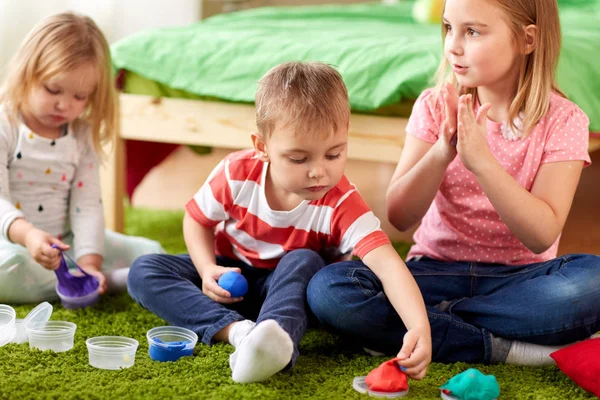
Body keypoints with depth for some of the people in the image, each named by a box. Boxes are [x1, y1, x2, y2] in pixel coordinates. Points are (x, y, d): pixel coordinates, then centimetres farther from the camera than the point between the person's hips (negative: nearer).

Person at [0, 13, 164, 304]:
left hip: (66, 241, 4)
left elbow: (87, 205, -3)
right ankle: (113, 280, -26)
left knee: (150, 252, -5)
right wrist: (27, 233, -42)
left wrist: (89, 261, -19)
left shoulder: (82, 136, 5)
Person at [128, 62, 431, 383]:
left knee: (304, 260, -34)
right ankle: (237, 330, -38)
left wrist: (419, 327, -60)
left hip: (292, 284, -2)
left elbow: (387, 263, -43)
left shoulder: (341, 205, -29)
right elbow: (197, 219, -2)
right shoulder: (237, 174, -22)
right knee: (144, 272, -19)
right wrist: (208, 270, -20)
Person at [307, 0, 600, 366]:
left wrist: (480, 158, -28)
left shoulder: (562, 120, -6)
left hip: (519, 278, -1)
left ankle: (424, 321, -20)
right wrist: (441, 153, -24)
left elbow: (541, 235, -17)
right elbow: (399, 216, -7)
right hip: (436, 270, 2)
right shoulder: (437, 106, 0)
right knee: (328, 288, -26)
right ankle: (503, 347, -22)